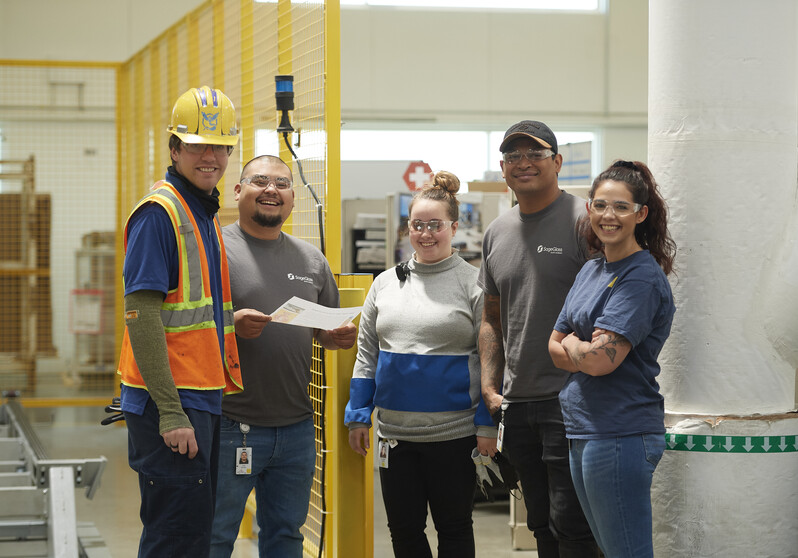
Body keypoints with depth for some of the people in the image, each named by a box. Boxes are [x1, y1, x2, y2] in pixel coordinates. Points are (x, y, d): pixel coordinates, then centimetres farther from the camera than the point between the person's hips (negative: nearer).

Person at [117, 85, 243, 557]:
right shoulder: (160, 212, -11)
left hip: (203, 402, 9)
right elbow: (142, 315, -18)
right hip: (169, 406, -9)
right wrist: (170, 412, -22)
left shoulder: (207, 216, 17)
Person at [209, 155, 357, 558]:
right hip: (231, 428, -5)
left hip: (297, 429, 5)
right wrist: (231, 324, -24)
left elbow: (327, 332, 21)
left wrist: (342, 337, -2)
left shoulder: (311, 258, 14)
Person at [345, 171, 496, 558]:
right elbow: (367, 353, 14)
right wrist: (358, 415, 10)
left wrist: (488, 424, -8)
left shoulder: (474, 283, -3)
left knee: (454, 527, 7)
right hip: (395, 431, 4)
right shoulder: (385, 283, 10)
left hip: (454, 432, -4)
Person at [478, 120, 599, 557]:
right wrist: (490, 387, 12)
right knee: (541, 523, 14)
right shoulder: (496, 233, 15)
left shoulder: (582, 222, -7)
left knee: (570, 522, -9)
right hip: (517, 402, 7)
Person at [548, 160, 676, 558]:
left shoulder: (643, 278, -13)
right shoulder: (591, 271, 14)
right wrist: (585, 352, -7)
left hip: (621, 435, -9)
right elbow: (555, 349, 12)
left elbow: (600, 359, -21)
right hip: (584, 434, 9)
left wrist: (572, 343, 0)